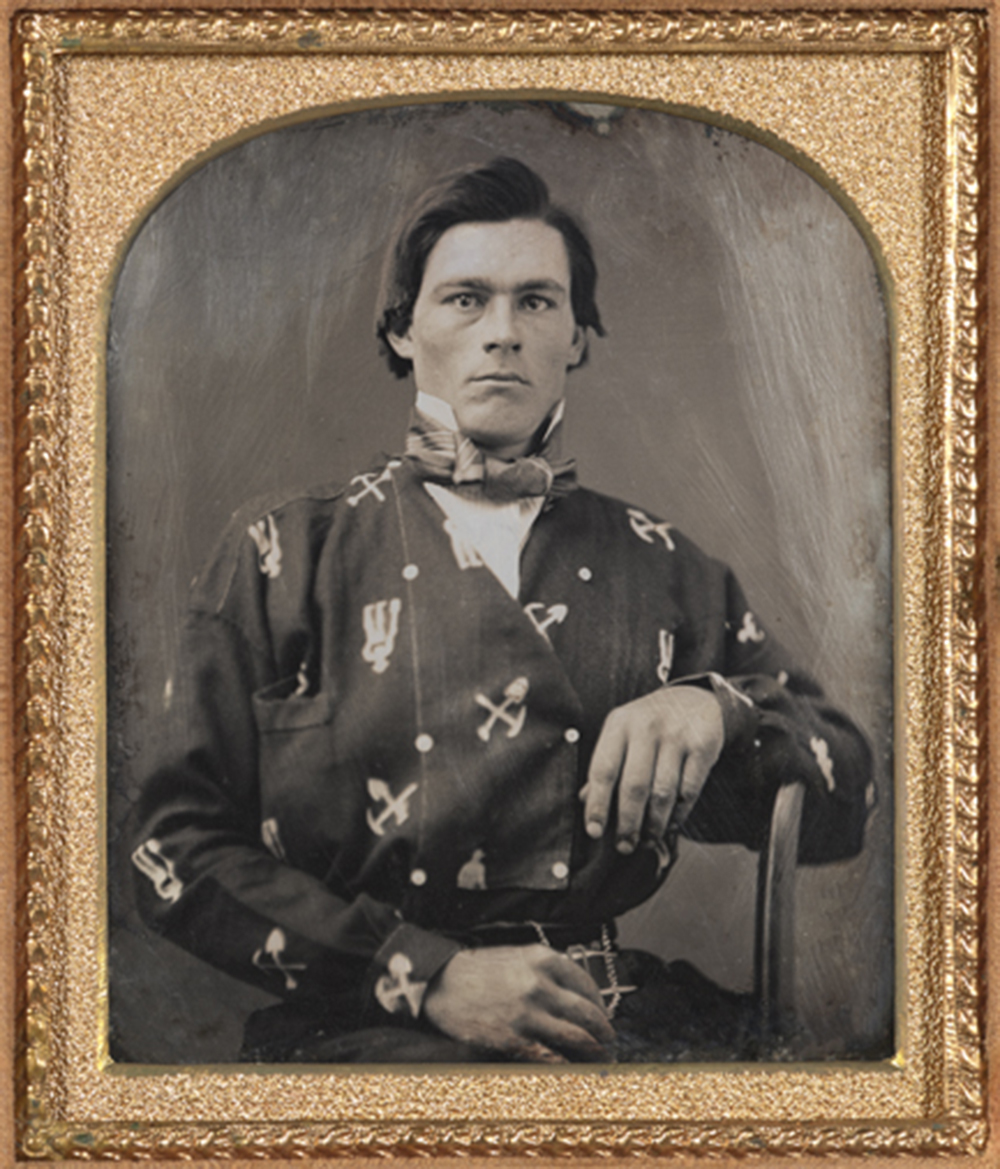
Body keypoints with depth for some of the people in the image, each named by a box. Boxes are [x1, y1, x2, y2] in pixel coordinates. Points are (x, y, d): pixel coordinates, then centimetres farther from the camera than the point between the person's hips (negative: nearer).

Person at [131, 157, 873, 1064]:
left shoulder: (661, 567, 19)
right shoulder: (286, 554, 12)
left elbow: (849, 793, 15)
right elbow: (178, 843, 5)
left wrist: (714, 710, -7)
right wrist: (428, 976, -7)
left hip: (634, 1023, 2)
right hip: (367, 1028, -2)